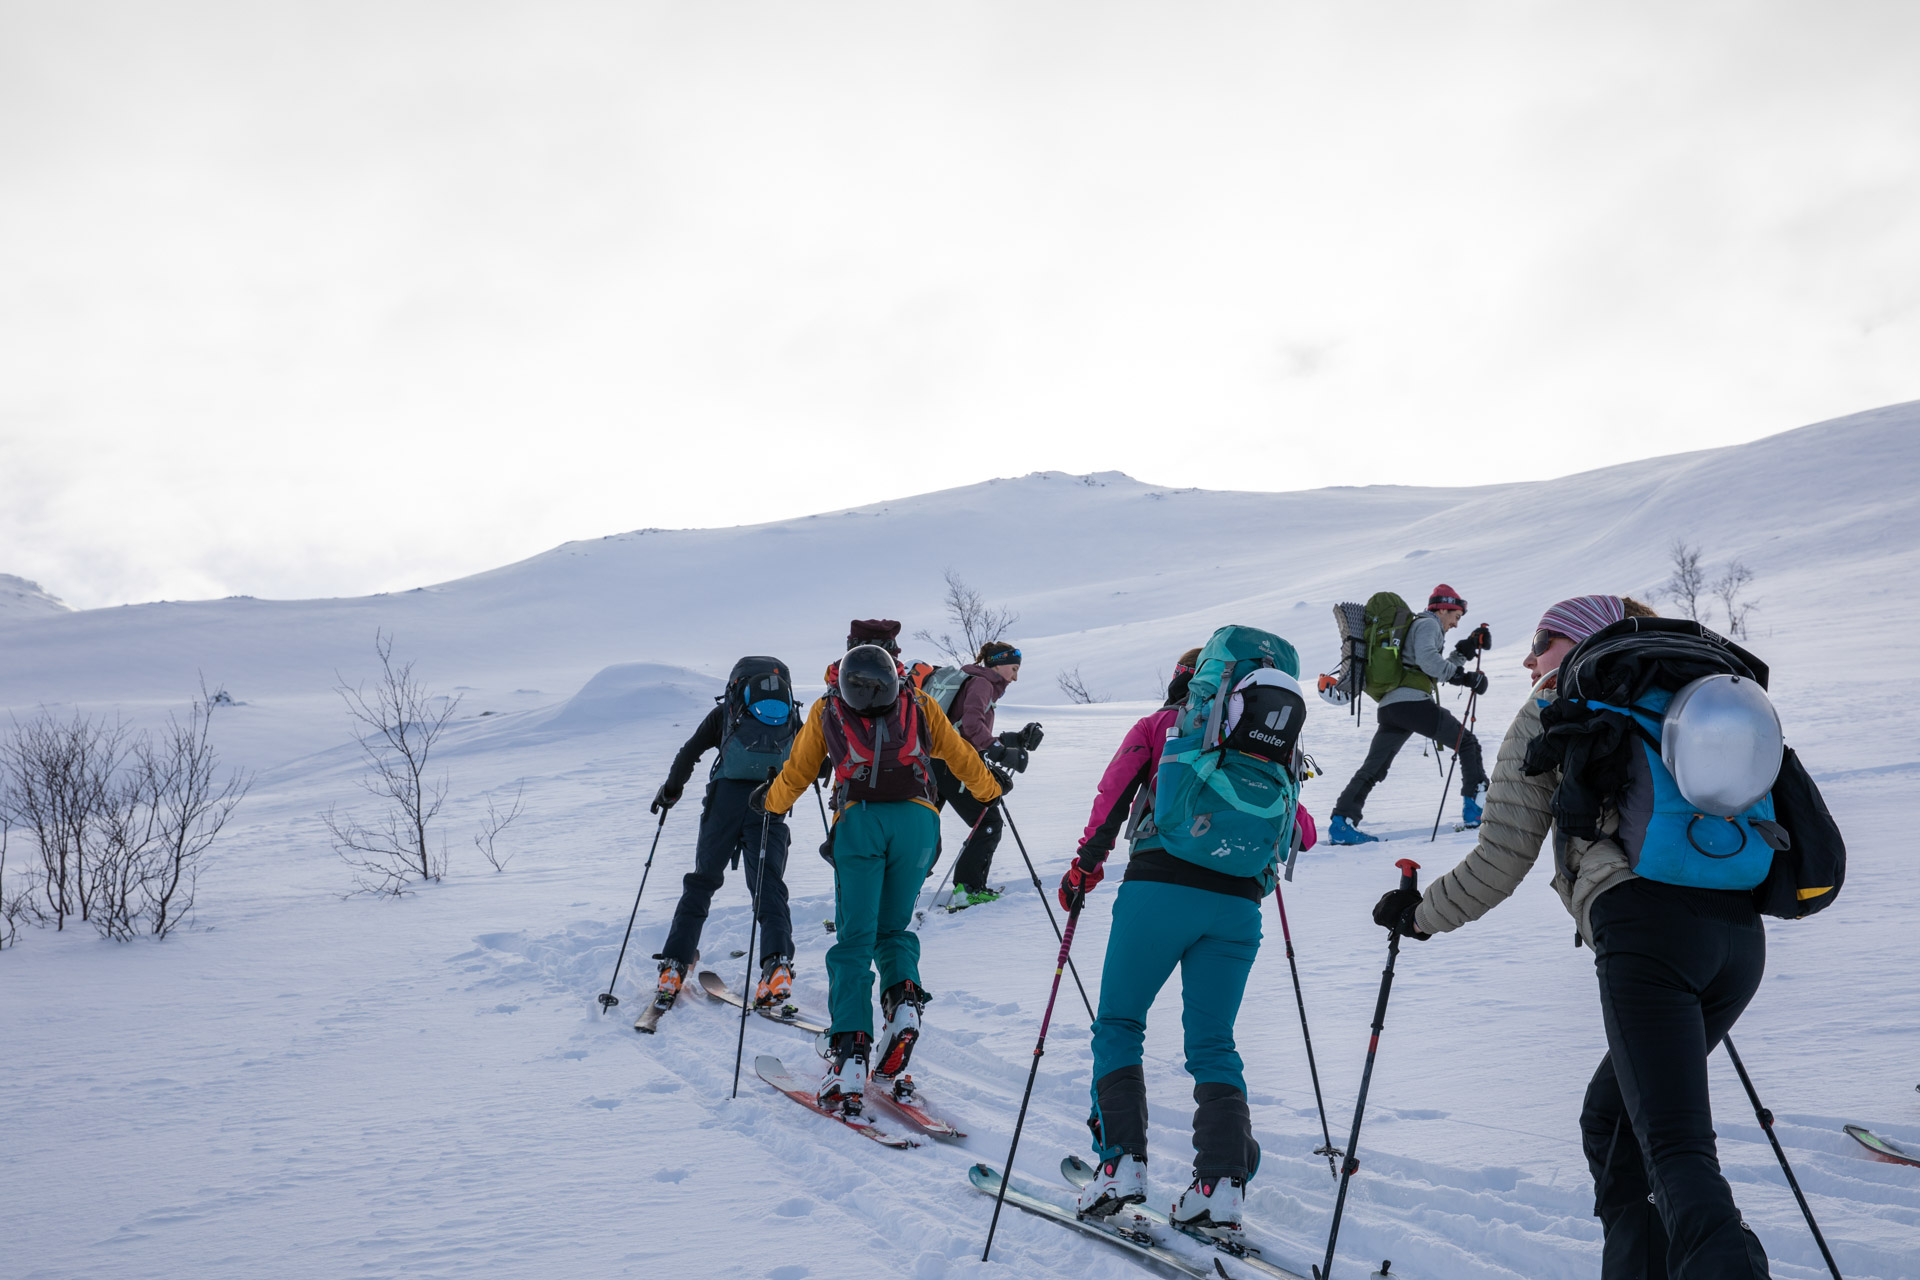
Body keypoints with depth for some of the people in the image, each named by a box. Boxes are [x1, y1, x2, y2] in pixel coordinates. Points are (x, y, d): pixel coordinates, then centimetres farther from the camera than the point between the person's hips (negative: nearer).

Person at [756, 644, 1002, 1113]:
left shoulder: (827, 709, 20)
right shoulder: (917, 704, 22)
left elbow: (796, 774, 23)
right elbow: (960, 754, 27)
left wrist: (770, 800, 43)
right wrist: (988, 789, 45)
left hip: (859, 820, -1)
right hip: (916, 818, 2)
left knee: (854, 939, 1)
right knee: (892, 928, 19)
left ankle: (850, 1049, -13)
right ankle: (903, 996, -9)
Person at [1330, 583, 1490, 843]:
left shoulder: (1420, 626, 34)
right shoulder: (1428, 624, 4)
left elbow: (1440, 670, 33)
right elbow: (1427, 660, -15)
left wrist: (1467, 650, 27)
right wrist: (1465, 677, -12)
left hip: (1388, 707, 9)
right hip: (1413, 702, -9)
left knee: (1372, 770, 2)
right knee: (1468, 743, 8)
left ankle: (1341, 823, -9)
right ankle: (1475, 807, 4)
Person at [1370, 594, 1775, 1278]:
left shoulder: (1551, 712, 11)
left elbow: (1501, 861, 8)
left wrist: (1419, 914, 21)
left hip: (1644, 923, -7)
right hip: (1740, 930, 7)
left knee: (1676, 1147, -14)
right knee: (1610, 1119, 21)